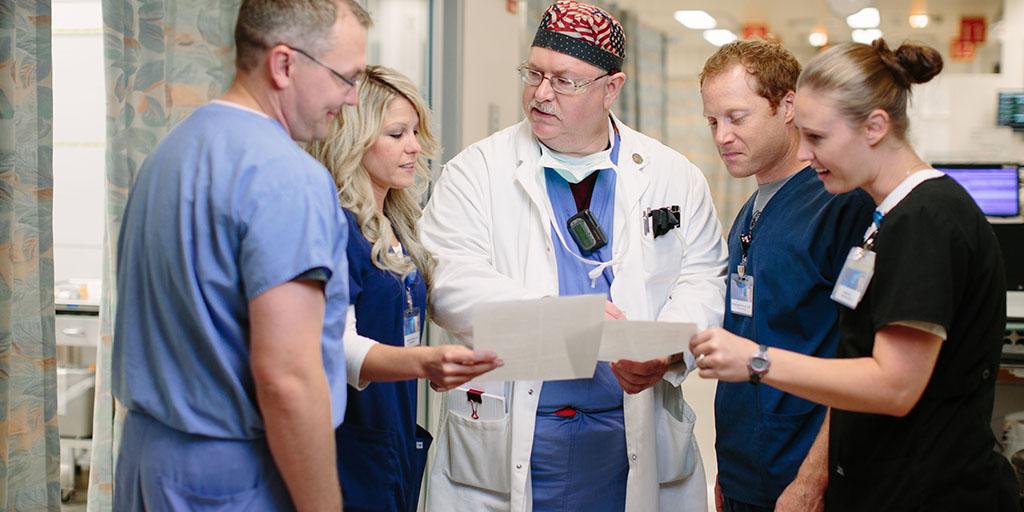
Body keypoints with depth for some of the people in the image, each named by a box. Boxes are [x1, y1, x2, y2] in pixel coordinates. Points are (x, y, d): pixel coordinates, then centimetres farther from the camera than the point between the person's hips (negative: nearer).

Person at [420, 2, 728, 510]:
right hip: (505, 435, -1)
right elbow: (450, 282, -10)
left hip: (635, 437, 2)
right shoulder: (476, 170, 0)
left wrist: (667, 350, -16)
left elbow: (703, 279, 5)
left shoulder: (675, 177, 7)